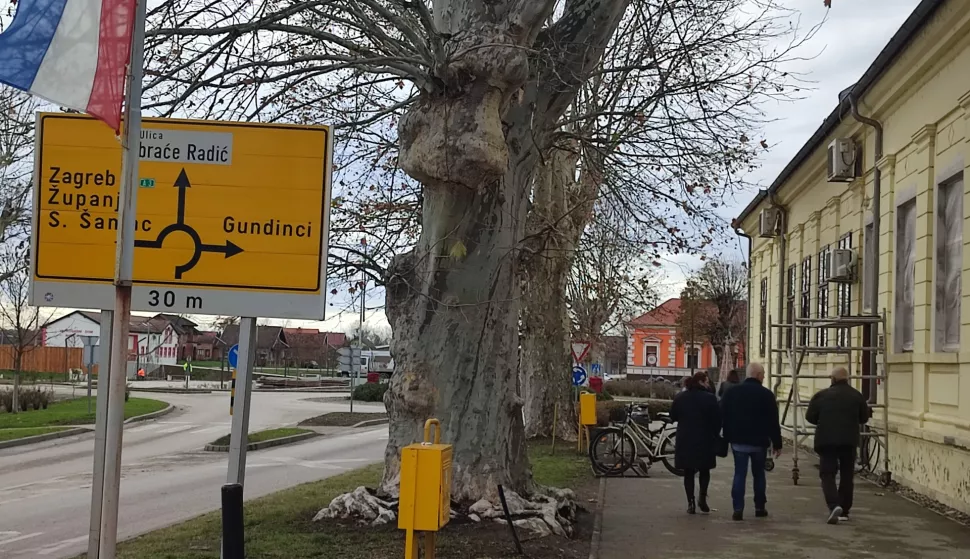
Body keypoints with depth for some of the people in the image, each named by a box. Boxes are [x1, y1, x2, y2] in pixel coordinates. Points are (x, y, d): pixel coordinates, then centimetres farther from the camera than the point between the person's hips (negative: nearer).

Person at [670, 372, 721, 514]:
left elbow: (673, 416, 10)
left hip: (685, 440, 3)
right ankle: (702, 498, 1)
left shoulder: (680, 398, 2)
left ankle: (691, 503, 4)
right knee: (704, 470, 14)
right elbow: (717, 420, -8)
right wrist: (715, 435, 6)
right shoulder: (709, 398, -9)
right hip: (705, 440, -2)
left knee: (688, 472, 8)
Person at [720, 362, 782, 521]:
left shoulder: (731, 392, 3)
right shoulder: (766, 394, -8)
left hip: (738, 441, 2)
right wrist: (777, 444, 0)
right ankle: (760, 507, 18)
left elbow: (724, 417, 6)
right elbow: (773, 422, -7)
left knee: (739, 474, 1)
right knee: (759, 474, 13)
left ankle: (738, 509, -8)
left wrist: (728, 438, 12)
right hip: (759, 442, -2)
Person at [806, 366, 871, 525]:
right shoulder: (857, 396, 3)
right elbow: (864, 418, 10)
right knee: (846, 475, 13)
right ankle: (844, 511, 17)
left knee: (827, 474, 1)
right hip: (849, 441, 2)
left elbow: (810, 417, 3)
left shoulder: (821, 396, -1)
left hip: (826, 440, -2)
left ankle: (834, 505, -21)